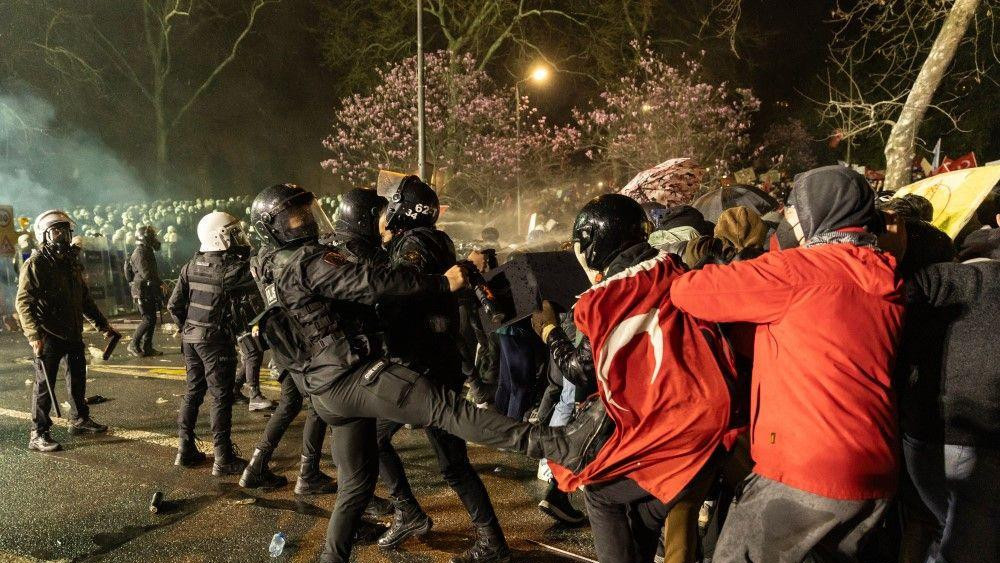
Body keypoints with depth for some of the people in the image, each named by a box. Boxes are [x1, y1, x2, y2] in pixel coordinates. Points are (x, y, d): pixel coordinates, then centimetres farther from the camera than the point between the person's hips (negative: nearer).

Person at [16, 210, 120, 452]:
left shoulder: (71, 262, 13)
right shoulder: (36, 264, -12)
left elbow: (85, 298, 21)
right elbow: (24, 302, -19)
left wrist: (102, 325, 21)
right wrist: (34, 335, -29)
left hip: (73, 333, 8)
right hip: (48, 336, -8)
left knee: (78, 377, 18)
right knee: (44, 383, -1)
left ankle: (79, 420, 35)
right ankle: (38, 435, 7)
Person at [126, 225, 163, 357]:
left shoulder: (147, 252, 17)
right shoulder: (139, 253, -14)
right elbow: (146, 273, -24)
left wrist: (160, 283, 13)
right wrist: (160, 284, -17)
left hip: (149, 291, 10)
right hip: (142, 291, -10)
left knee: (152, 319, 9)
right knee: (148, 319, -10)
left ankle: (147, 347, 14)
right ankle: (133, 345, -1)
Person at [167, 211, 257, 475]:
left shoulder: (192, 264, 3)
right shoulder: (232, 267, -17)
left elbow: (174, 304, 6)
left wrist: (186, 326, 17)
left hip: (190, 338, 7)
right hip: (216, 340, -7)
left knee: (193, 391, 17)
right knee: (221, 397, 1)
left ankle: (186, 449, 25)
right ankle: (223, 459, 6)